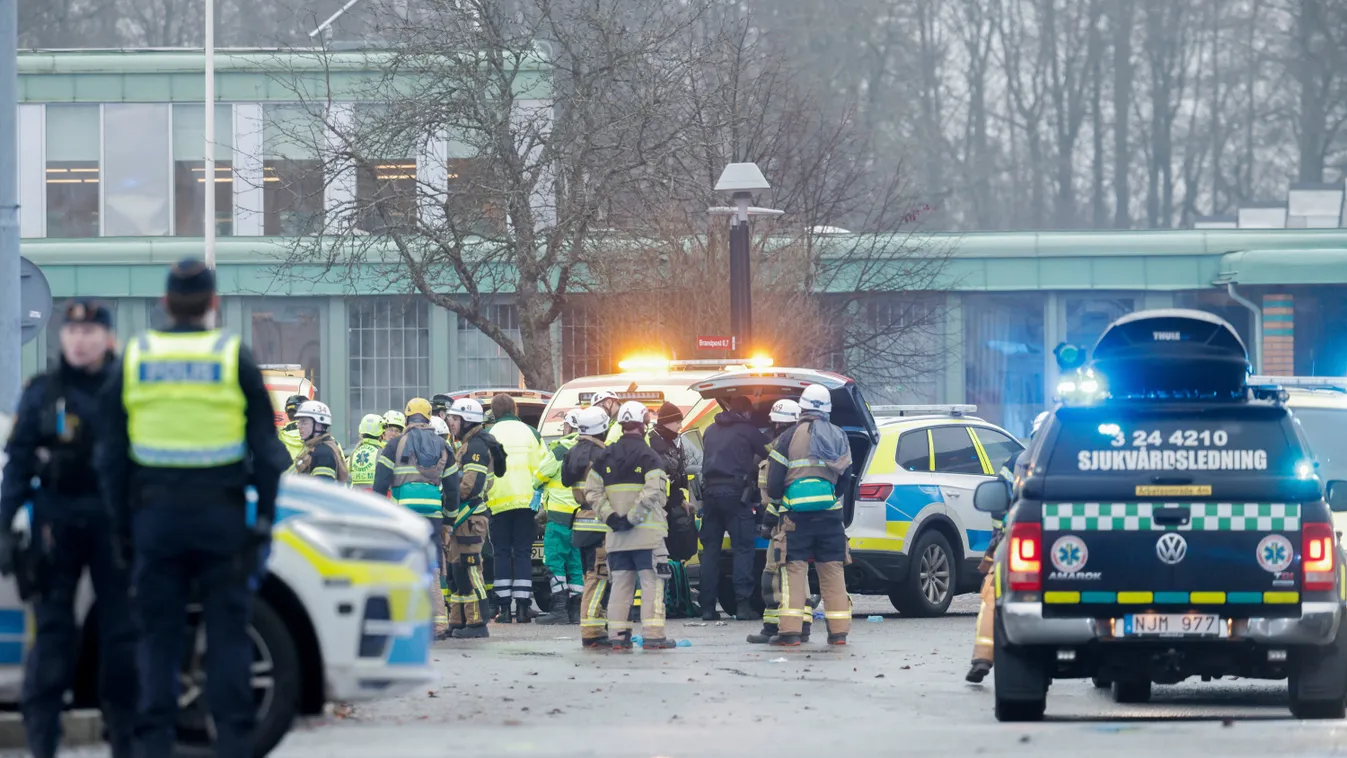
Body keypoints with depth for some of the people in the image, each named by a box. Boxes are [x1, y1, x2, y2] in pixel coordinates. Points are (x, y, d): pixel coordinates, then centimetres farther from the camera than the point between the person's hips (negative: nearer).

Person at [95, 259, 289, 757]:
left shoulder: (133, 361, 5)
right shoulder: (235, 359, 0)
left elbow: (110, 456, 7)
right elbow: (267, 451, -1)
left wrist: (123, 524, 11)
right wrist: (264, 518, 7)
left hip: (155, 515, 1)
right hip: (221, 516, -1)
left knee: (158, 636, 4)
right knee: (228, 633, 3)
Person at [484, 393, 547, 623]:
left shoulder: (489, 435, -2)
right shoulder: (530, 433, 4)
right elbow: (542, 466, 2)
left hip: (499, 501, -1)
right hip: (526, 500, 1)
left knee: (502, 553, 5)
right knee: (523, 553, 5)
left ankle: (504, 608, 0)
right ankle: (522, 607, -1)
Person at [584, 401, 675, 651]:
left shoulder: (606, 456, 9)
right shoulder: (648, 456, -8)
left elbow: (592, 490, 4)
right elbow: (652, 492, -20)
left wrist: (610, 517, -3)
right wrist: (632, 519, -16)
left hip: (616, 535, 5)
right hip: (646, 534, -5)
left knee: (620, 583, 10)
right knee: (652, 582, -3)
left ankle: (619, 635, 9)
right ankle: (653, 635, -8)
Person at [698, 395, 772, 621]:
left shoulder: (711, 431, 18)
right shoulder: (747, 430, 1)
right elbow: (770, 451, 5)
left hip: (710, 491, 5)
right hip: (735, 491, -5)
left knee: (710, 549, 8)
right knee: (743, 547, -4)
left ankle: (708, 607, 5)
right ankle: (743, 605, -12)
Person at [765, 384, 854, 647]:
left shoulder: (789, 438, -5)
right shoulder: (839, 437, 9)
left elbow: (774, 482, -5)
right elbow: (845, 479, 15)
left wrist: (776, 497, 17)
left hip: (797, 514, -4)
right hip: (830, 514, 4)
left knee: (795, 570, -2)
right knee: (832, 571, 9)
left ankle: (790, 631, -9)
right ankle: (839, 630, 7)